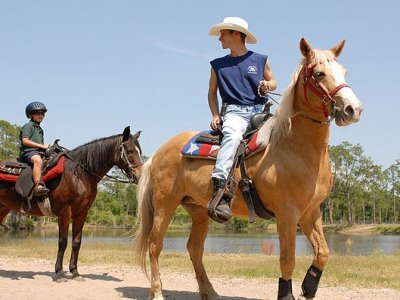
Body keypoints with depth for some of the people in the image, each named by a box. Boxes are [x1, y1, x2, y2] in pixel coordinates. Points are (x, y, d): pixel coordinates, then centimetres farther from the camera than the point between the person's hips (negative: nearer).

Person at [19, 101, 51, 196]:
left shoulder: (40, 129, 27)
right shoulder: (28, 126, 1)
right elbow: (25, 141, -13)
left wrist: (46, 147, 10)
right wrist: (42, 146, -13)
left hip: (39, 152, 9)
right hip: (28, 152, -9)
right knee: (37, 160, -39)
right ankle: (38, 186, -54)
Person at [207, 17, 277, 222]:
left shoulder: (260, 60, 13)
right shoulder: (218, 65, 16)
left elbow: (273, 81, 23)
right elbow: (212, 93, 19)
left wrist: (269, 86, -2)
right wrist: (215, 115, 3)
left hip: (260, 111, 2)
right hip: (234, 112, -2)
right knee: (232, 135, -36)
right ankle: (218, 192, -52)